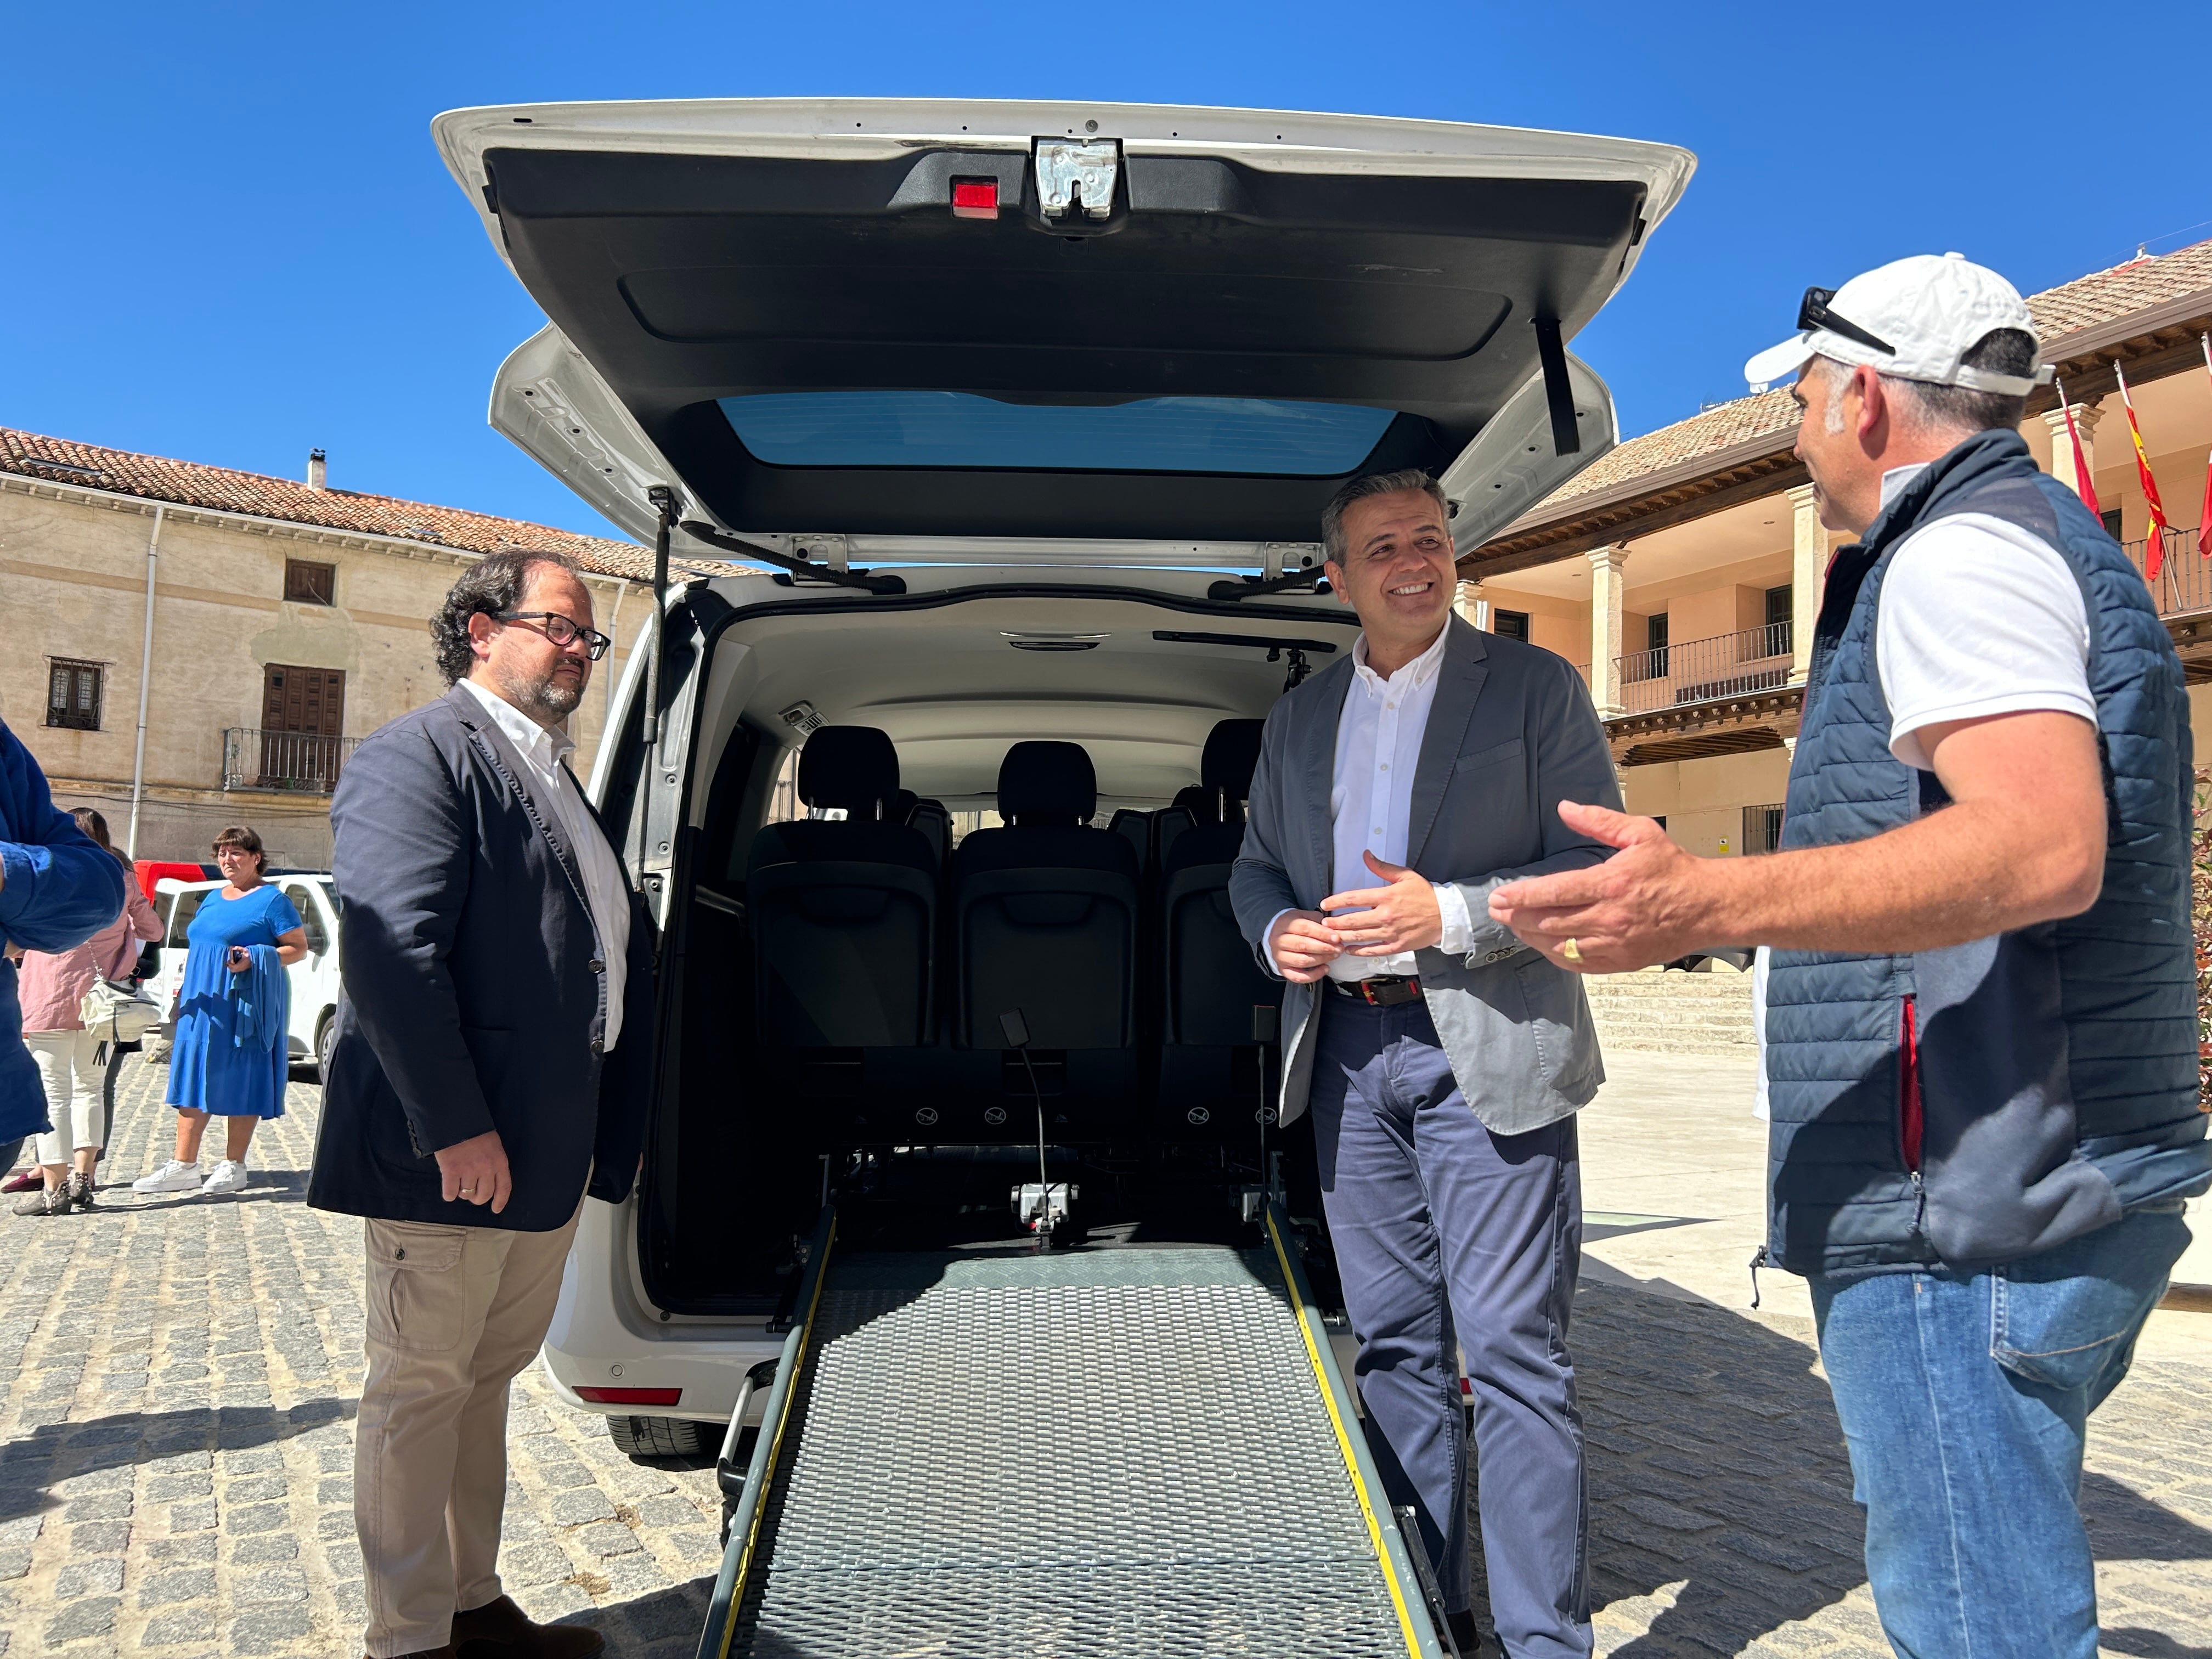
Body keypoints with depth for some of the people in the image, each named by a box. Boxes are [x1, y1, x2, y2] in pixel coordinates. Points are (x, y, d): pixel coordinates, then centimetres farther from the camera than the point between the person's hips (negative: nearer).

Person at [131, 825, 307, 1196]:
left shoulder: (271, 899, -4)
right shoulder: (212, 898, 19)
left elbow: (299, 948, -8)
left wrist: (252, 960, -20)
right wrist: (186, 982, 13)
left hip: (243, 1004, -7)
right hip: (202, 1004, 8)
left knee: (240, 1081, -3)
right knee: (192, 1077, 5)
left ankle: (234, 1167, 5)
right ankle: (183, 1168, 9)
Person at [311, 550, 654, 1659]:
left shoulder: (554, 780, 19)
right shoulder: (419, 755, -10)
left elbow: (612, 959, 20)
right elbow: (391, 948, -21)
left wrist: (610, 1135, 15)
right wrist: (455, 1127, -23)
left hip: (548, 1156, 9)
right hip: (449, 1152, -9)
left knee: (485, 1377, 18)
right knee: (421, 1388, 3)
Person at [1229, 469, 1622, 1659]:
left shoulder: (1532, 687, 0)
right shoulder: (1299, 715, 14)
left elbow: (1598, 863, -6)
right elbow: (1255, 863, 21)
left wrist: (1450, 914, -18)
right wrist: (1276, 928, -2)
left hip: (1486, 1051, -5)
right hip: (1347, 1051, 5)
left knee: (1512, 1353, -4)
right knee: (1393, 1345, 13)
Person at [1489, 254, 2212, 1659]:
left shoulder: (1961, 551, -13)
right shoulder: (2045, 537, 20)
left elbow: (2045, 843, -29)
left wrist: (1711, 902, -38)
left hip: (1963, 1219, -11)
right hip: (2064, 1193, 11)